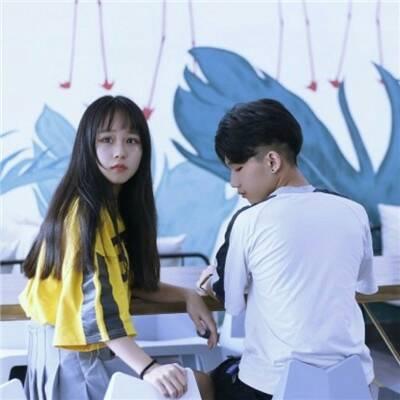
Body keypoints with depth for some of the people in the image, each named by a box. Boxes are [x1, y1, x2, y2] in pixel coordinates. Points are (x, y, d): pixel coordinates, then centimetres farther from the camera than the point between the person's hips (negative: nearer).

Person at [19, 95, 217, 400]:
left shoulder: (117, 206, 7)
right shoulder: (85, 211, -20)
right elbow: (94, 302, -29)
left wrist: (188, 295, 0)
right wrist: (148, 368, -36)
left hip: (96, 348, 8)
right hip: (75, 355, -8)